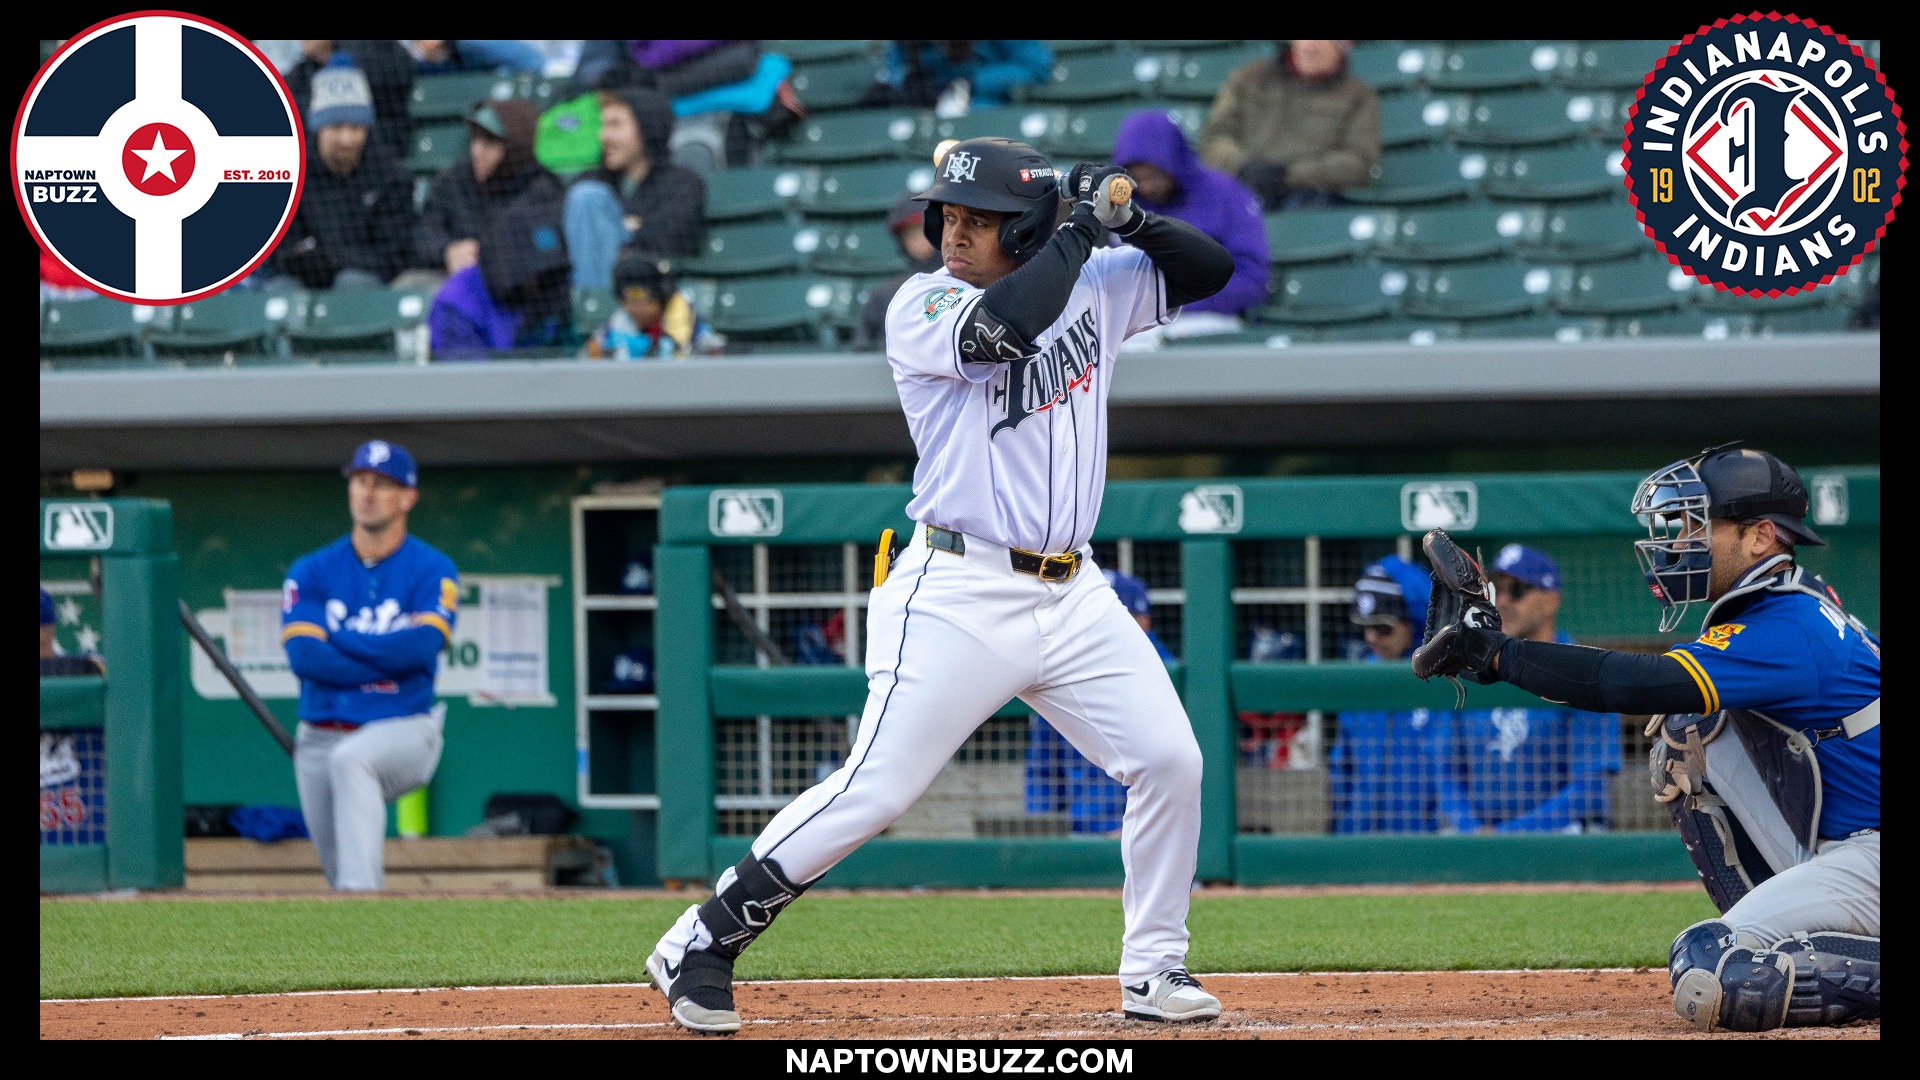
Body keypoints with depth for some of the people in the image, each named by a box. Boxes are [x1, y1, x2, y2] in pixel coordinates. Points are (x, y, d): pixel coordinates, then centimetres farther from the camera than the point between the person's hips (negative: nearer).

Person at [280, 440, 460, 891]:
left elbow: (422, 647, -17)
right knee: (339, 867, 4)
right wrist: (389, 657, -13)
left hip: (403, 731, -4)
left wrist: (336, 638, -8)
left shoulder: (434, 570, 0)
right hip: (321, 741, 4)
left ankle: (360, 905, -47)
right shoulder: (311, 572, 6)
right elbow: (304, 656, -10)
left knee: (351, 759, -37)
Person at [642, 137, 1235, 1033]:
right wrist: (1080, 228, -16)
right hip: (959, 591, -6)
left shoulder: (1091, 287, 9)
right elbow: (1003, 328, -27)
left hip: (1071, 592, 6)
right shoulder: (921, 306, -7)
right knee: (875, 790, -11)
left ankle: (1154, 971, 11)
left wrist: (1132, 220, -4)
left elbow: (1210, 269, 15)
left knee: (1169, 761, -3)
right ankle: (700, 943, -1)